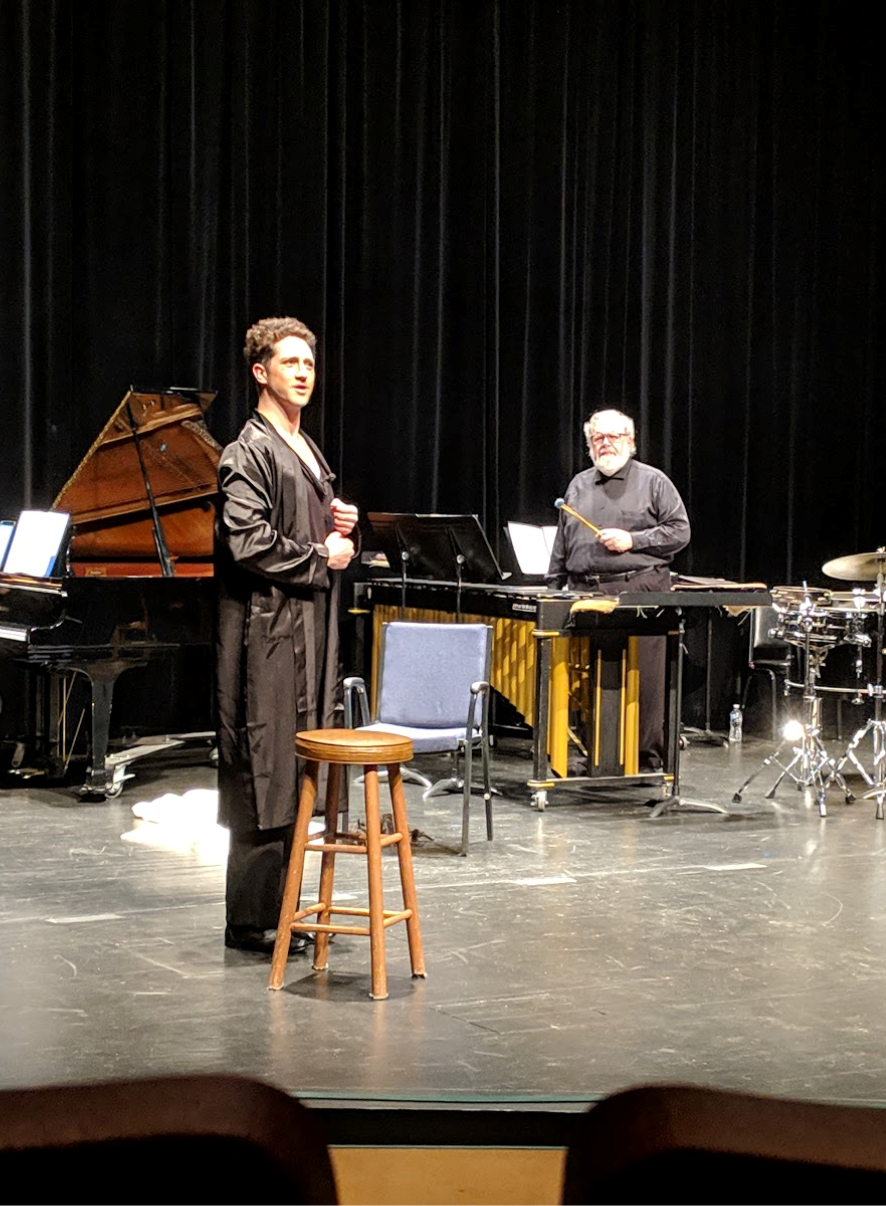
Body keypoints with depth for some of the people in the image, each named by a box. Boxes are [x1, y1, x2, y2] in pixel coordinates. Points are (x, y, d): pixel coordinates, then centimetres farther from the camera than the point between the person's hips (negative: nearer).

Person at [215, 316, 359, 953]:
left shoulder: (309, 451, 19)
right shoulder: (249, 452, -9)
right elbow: (248, 542, -20)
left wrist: (341, 525, 9)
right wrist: (320, 557, -11)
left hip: (313, 629, 9)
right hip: (269, 632, -9)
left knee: (297, 775, 11)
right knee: (266, 774, -6)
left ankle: (280, 905, 19)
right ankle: (252, 919, 2)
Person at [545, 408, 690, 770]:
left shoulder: (653, 481, 6)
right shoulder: (579, 485, 19)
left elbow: (680, 531, 1)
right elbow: (561, 545, 22)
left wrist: (633, 540, -9)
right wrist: (553, 588, 15)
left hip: (640, 592, -4)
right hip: (586, 592, 4)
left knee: (644, 682, -6)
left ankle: (647, 758, 0)